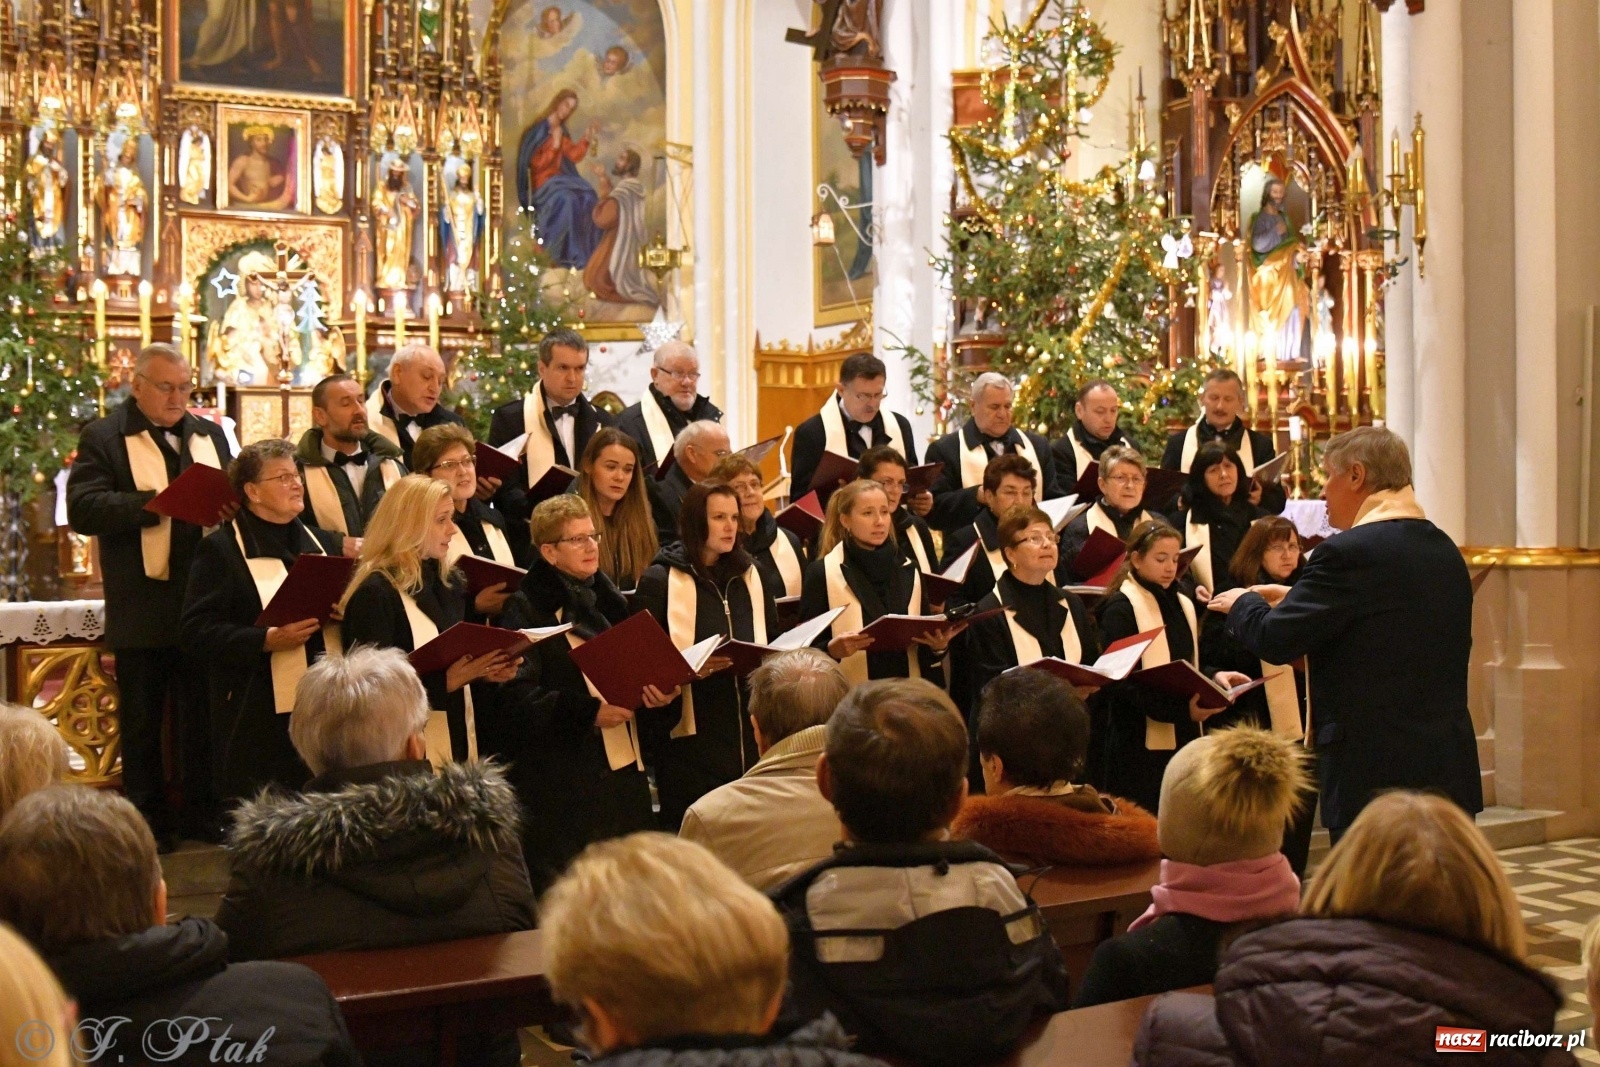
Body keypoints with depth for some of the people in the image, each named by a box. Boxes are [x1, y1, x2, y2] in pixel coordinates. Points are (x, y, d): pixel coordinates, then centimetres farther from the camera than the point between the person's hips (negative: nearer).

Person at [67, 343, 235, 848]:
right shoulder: (103, 438, -3)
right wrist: (158, 502, -26)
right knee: (142, 721, 8)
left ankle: (204, 811, 22)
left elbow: (235, 494, 14)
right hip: (143, 610, -4)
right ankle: (147, 820, 18)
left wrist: (230, 507, -10)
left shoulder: (211, 435, 13)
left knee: (203, 714, 11)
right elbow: (83, 508, -16)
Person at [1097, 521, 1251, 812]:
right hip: (1141, 743, -7)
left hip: (1183, 736, 7)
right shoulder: (1121, 608, -9)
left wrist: (1215, 676, 0)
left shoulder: (1181, 604, 16)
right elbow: (1121, 682, -15)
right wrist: (1181, 709, -23)